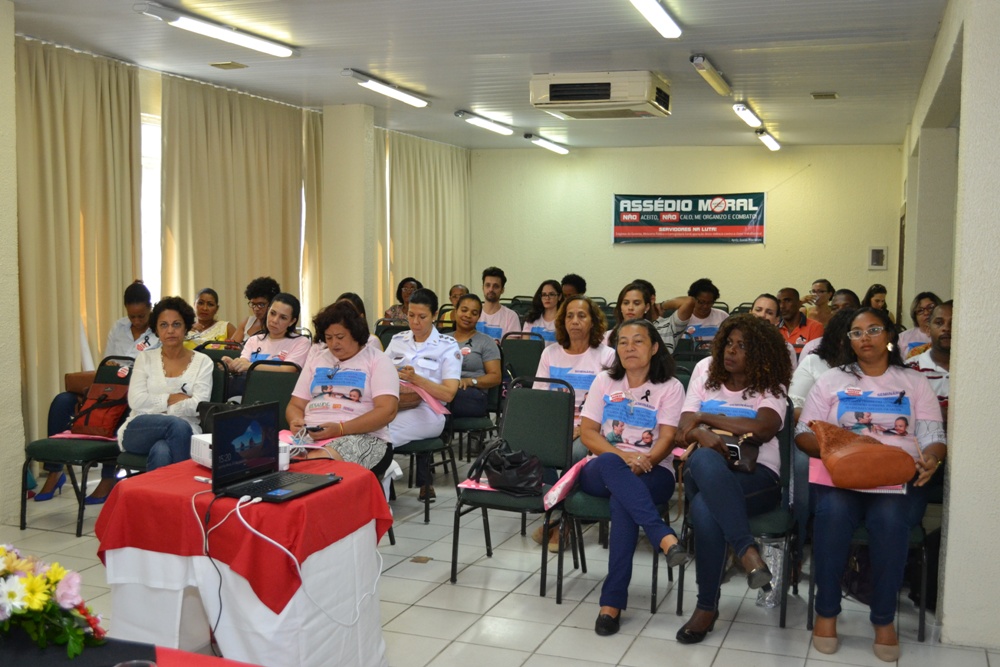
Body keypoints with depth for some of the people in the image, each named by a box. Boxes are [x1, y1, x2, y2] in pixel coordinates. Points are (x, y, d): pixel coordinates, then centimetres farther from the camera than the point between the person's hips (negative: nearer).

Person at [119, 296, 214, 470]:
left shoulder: (202, 362, 9)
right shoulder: (145, 358, 14)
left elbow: (198, 406, -6)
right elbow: (136, 401, 0)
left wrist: (154, 404, -4)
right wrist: (173, 398, -4)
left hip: (182, 434, -1)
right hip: (140, 430, 1)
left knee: (161, 453, -39)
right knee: (177, 425, -36)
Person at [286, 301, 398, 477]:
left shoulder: (377, 360, 6)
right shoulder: (316, 358, 22)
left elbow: (387, 410, -8)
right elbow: (295, 405, 20)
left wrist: (340, 429, -19)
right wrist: (296, 422, -6)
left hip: (362, 436, -4)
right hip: (310, 435, 5)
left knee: (315, 462, -39)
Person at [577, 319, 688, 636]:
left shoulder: (670, 387, 6)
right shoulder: (604, 381, 12)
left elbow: (666, 439, -4)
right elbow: (587, 433, 2)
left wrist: (644, 461, -25)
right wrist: (623, 456, -16)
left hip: (652, 472, -1)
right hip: (601, 472, 2)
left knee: (622, 500, -38)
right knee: (610, 463, -38)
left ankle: (613, 601, -38)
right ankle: (664, 537, -50)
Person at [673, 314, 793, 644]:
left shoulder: (771, 390, 9)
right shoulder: (704, 383, 18)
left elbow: (763, 428, -14)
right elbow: (682, 434, 7)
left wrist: (706, 417, -6)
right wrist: (702, 433, -18)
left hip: (757, 477, -2)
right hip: (705, 473, 3)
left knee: (704, 508, -37)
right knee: (704, 458, -38)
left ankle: (707, 606, -25)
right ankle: (748, 552, -40)